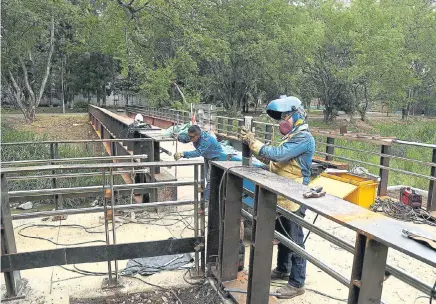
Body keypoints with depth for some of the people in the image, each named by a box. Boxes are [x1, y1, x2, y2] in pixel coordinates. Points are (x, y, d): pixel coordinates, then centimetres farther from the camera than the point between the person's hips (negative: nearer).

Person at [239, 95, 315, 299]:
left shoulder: (304, 138, -18)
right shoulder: (292, 137, 14)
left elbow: (276, 154, -28)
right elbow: (274, 161, 12)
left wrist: (253, 141, -20)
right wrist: (252, 144, 1)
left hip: (293, 200, -10)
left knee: (294, 240, 1)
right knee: (282, 235, 21)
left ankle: (297, 284, 14)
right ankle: (282, 269, 39)